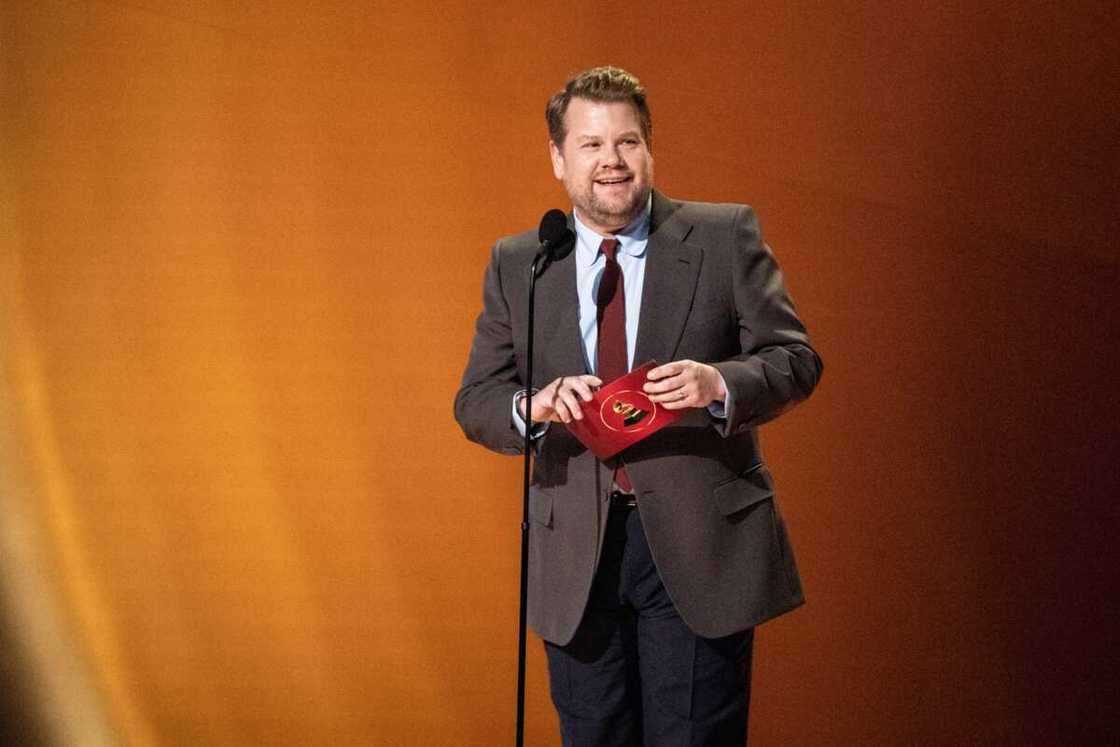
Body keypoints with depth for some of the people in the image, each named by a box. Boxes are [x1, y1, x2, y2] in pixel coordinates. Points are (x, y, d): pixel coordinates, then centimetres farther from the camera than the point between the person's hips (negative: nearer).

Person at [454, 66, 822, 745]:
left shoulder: (726, 237, 1)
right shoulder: (515, 265, 8)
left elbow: (795, 359, -2)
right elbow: (477, 401, 6)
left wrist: (720, 384, -23)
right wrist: (534, 406, -18)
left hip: (702, 544, -2)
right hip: (576, 555, 3)